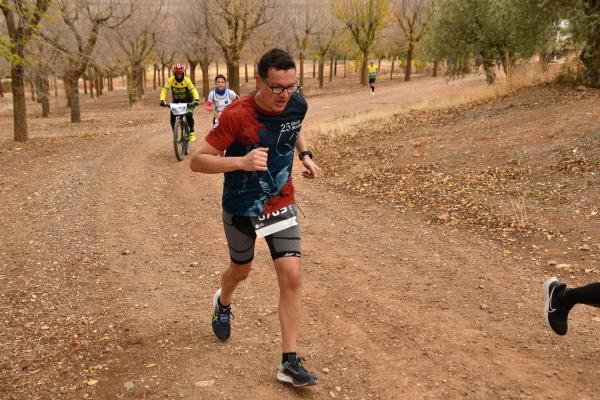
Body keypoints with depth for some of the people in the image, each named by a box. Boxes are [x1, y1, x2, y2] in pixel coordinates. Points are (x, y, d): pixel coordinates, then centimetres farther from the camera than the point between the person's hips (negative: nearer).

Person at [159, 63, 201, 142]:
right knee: (172, 117, -14)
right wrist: (162, 100, -43)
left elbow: (193, 90, -30)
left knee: (189, 115, -22)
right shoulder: (170, 80, -20)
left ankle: (192, 132, 2)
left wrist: (196, 99, -49)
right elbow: (164, 90, -26)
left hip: (187, 101, -2)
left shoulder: (187, 80, -23)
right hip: (176, 101, 2)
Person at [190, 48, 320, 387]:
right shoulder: (236, 115, -27)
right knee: (241, 269, 20)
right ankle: (223, 303, 58)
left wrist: (305, 155, -3)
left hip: (281, 204, 3)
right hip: (241, 207, -3)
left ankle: (290, 362, 2)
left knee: (292, 276, -8)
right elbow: (198, 161, -24)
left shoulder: (297, 104, -12)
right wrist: (241, 162, -40)